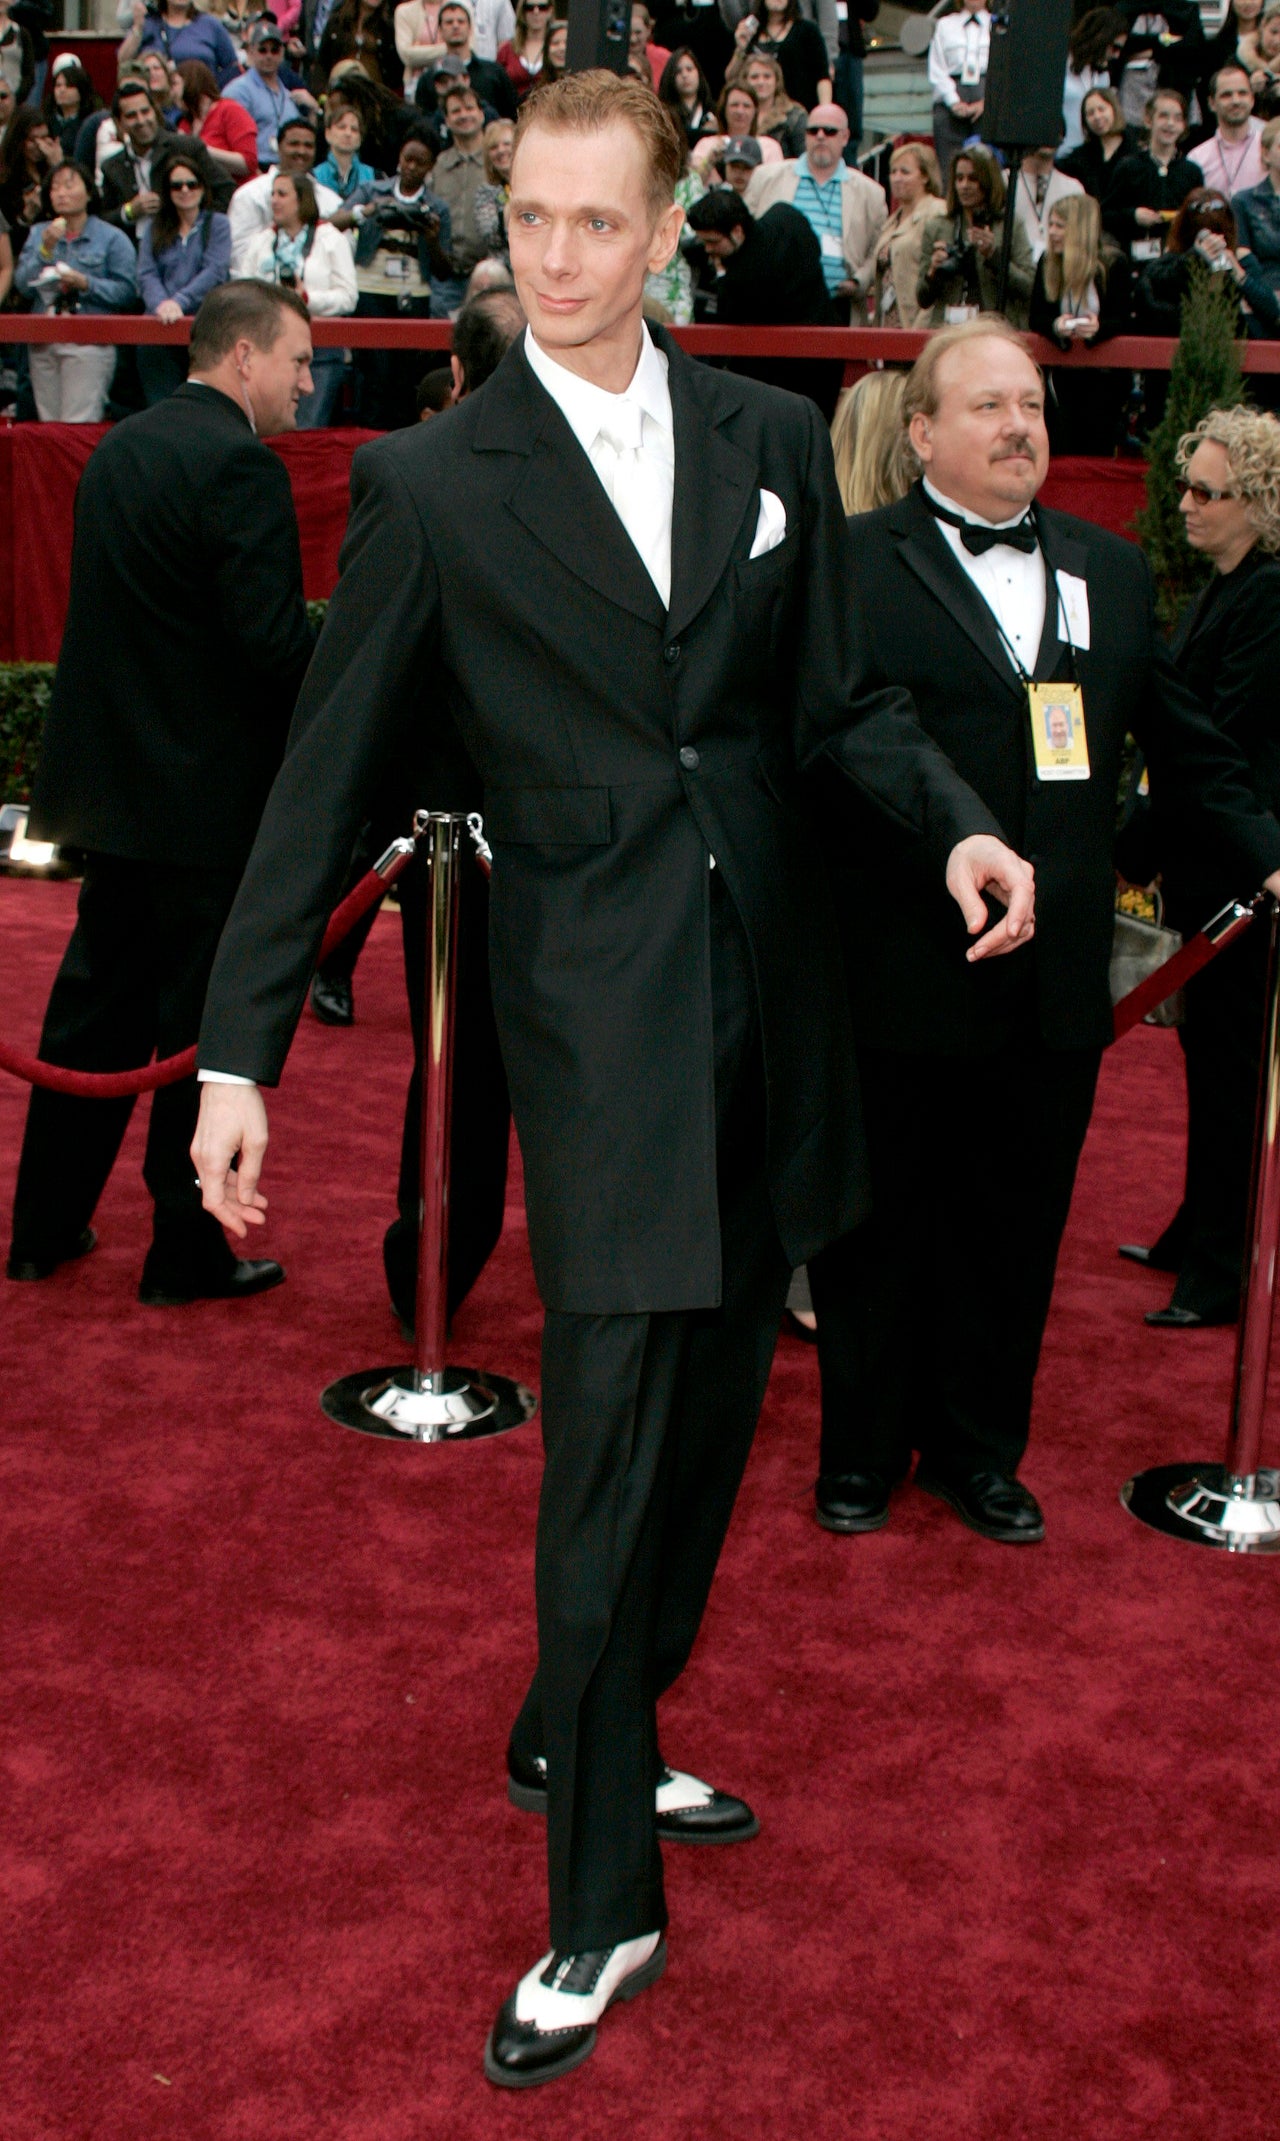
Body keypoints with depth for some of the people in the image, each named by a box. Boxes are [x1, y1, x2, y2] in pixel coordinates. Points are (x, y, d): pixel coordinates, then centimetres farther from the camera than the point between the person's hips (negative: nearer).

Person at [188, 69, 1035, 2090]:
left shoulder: (774, 438, 8)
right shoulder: (433, 484, -3)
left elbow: (837, 695, 13)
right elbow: (330, 773, -3)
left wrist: (955, 821, -7)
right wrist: (241, 1049, -6)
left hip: (770, 983, 5)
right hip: (597, 1011, -5)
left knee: (712, 1416, 15)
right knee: (609, 1452, -4)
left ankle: (582, 1745, 37)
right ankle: (602, 1912, 11)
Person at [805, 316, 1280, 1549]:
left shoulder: (1111, 572, 12)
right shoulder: (852, 567, -5)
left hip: (1055, 982, 5)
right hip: (906, 974, -4)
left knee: (1016, 1225, 14)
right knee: (884, 1222, 10)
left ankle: (979, 1449, 31)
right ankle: (863, 1450, 28)